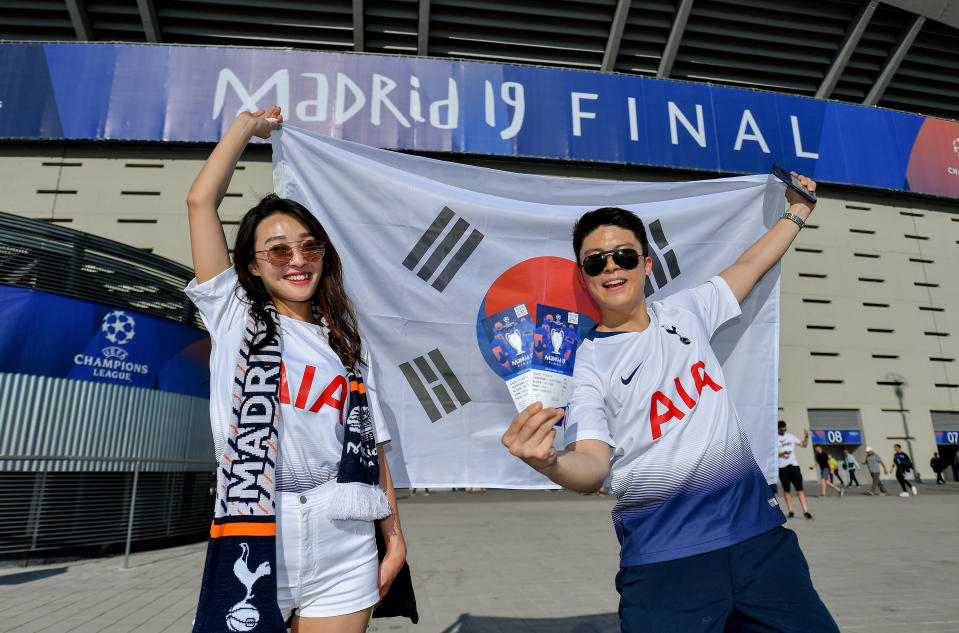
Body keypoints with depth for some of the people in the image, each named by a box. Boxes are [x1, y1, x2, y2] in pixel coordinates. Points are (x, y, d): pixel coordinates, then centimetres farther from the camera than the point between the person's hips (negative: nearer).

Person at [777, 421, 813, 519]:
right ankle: (790, 511, 9)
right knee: (786, 489, 1)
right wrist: (783, 453, -19)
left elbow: (803, 444, 15)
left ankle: (805, 511, -6)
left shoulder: (791, 436, 14)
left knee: (800, 488, -5)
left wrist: (806, 437, -2)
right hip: (782, 467, -3)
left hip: (794, 465, 3)